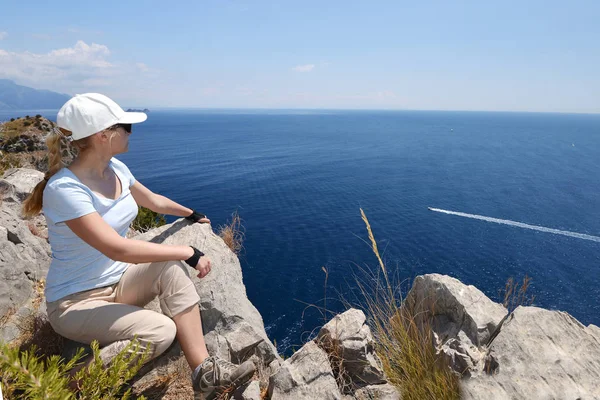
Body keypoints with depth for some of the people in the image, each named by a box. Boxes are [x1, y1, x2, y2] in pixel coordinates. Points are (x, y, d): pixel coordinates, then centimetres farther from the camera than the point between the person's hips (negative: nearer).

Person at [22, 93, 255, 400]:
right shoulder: (64, 189, -27)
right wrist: (188, 252, -29)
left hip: (119, 280, 7)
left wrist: (192, 215, 30)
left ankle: (204, 371, -20)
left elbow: (154, 200, 16)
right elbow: (119, 249, -34)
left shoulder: (115, 168, -3)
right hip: (76, 301, -7)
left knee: (172, 269, -23)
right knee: (162, 332, -27)